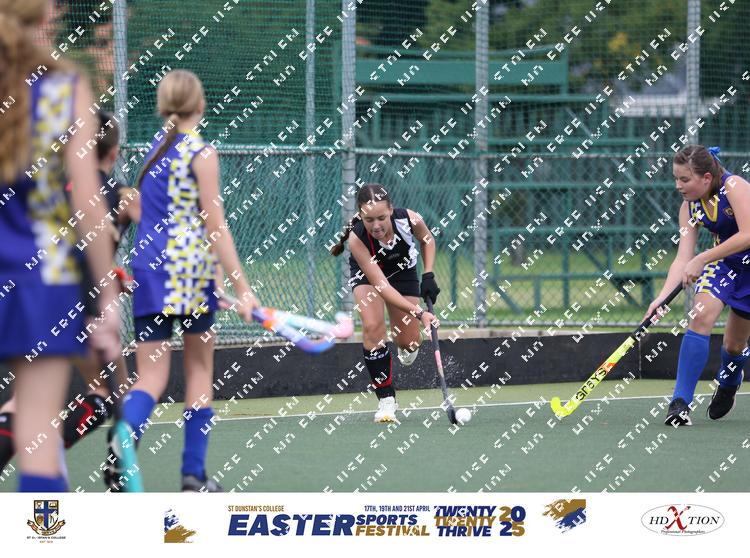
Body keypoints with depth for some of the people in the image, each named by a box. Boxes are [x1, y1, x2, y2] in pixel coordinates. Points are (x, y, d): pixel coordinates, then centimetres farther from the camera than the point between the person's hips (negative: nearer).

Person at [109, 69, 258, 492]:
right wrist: (242, 289, -10)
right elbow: (216, 227, -10)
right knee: (200, 368, 12)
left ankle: (121, 449, -28)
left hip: (148, 268, 5)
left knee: (151, 379, 0)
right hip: (189, 270, -5)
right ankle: (194, 474, 10)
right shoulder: (201, 153, -6)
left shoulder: (156, 148, 13)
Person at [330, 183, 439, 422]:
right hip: (366, 273, -2)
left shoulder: (409, 220, -34)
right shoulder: (357, 238, -40)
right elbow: (381, 286, -42)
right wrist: (418, 313, -50)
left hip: (402, 269, 2)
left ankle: (406, 348, 41)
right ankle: (386, 400, -13)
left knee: (409, 341, -1)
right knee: (372, 326, -25)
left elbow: (427, 240, -7)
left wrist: (429, 275, -17)